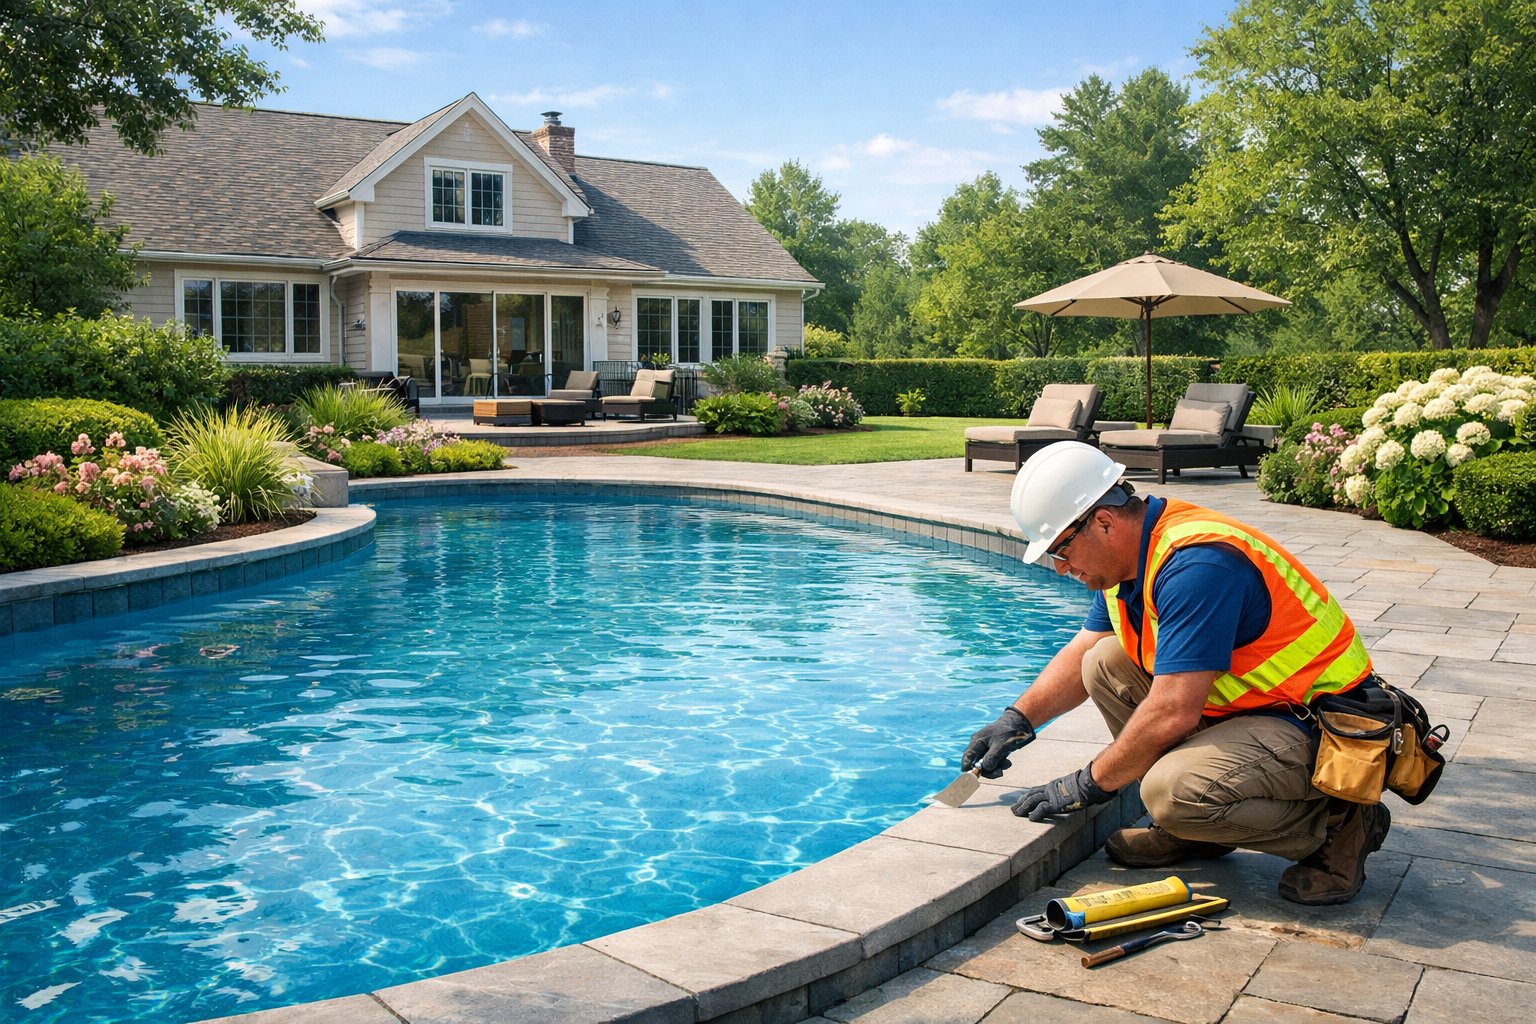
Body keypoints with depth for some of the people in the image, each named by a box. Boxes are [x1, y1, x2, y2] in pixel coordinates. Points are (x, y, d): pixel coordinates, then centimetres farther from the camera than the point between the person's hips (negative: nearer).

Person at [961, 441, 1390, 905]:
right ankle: (1192, 828, 7)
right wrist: (1017, 719, 6)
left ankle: (1338, 823, -5)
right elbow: (1081, 655, 17)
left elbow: (1173, 713, -29)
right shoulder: (1132, 552, 3)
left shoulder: (1194, 565, -27)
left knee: (1173, 791, -31)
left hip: (1326, 732, -10)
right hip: (1252, 704, 10)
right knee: (1107, 663, 2)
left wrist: (1088, 784, -17)